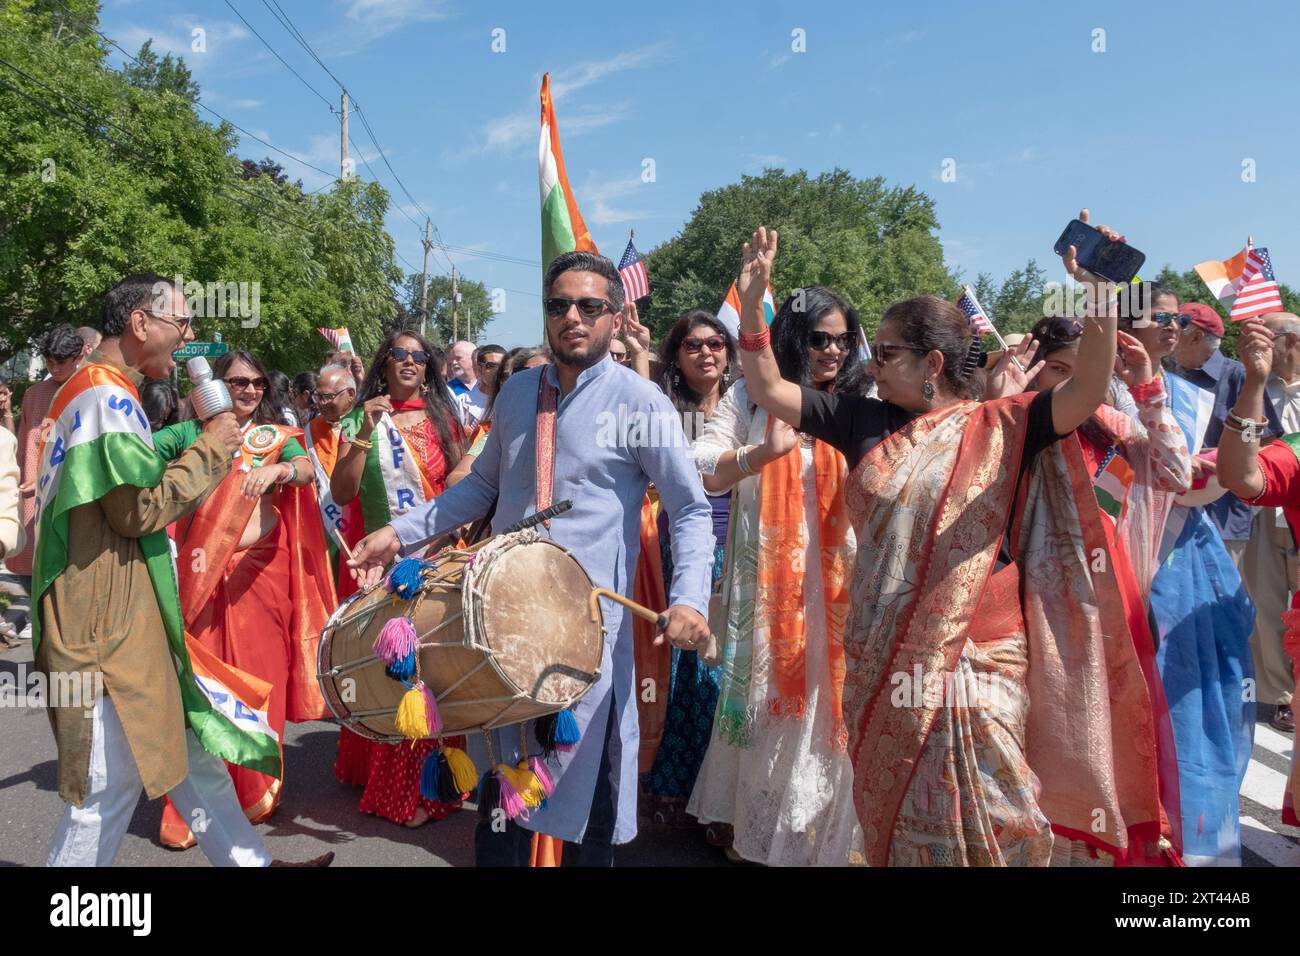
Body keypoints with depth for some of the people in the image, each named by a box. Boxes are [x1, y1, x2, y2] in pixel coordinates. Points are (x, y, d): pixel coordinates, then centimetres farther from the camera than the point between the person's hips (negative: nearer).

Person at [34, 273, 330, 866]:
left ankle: (246, 858, 26)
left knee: (189, 746, 16)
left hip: (125, 611, 11)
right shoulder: (107, 396, -16)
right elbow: (139, 508, -21)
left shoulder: (100, 391, 17)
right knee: (111, 780, -1)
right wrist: (209, 451, -11)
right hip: (108, 618, -11)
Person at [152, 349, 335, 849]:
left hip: (262, 570, 1)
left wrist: (276, 469, -32)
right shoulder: (190, 432, 9)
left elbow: (307, 470, -12)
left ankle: (254, 792, 22)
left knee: (259, 680, 6)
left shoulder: (277, 436, 8)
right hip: (202, 574, 0)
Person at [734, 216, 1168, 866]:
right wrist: (752, 300, -6)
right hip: (881, 662, 4)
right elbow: (767, 389, 5)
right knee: (890, 819, 17)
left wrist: (1099, 288, -29)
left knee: (974, 825, 6)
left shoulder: (999, 427, -4)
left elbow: (1086, 390, -18)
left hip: (975, 663, -3)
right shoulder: (866, 423, 5)